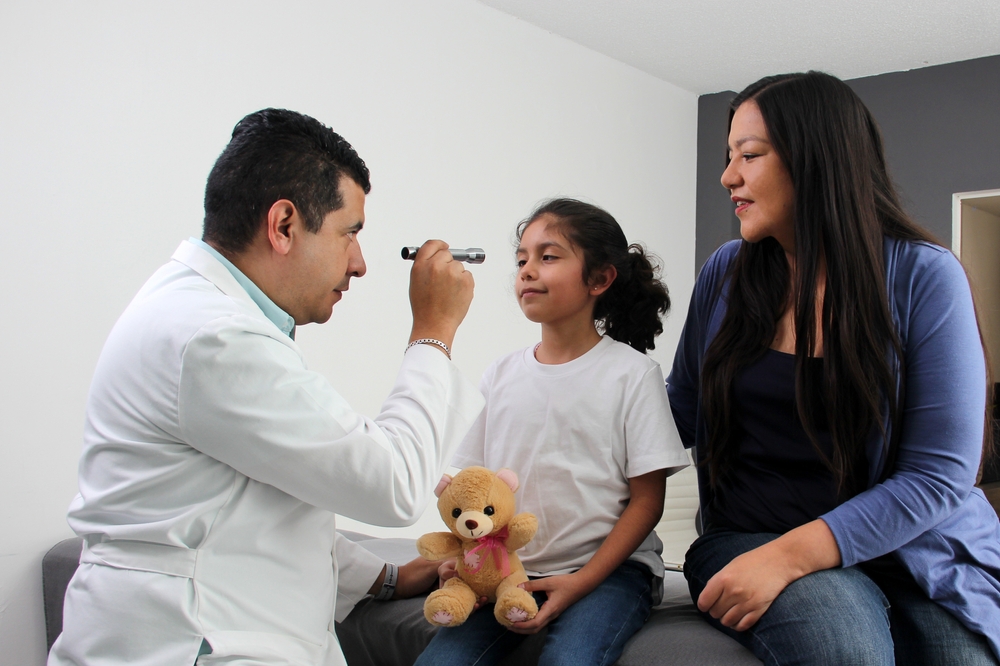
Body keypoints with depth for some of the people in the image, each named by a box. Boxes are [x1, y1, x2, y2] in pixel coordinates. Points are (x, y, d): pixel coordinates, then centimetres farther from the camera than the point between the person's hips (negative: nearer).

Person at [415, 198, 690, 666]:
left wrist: (581, 582, -14)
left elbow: (647, 499, -5)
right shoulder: (502, 376, 9)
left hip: (608, 567, -3)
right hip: (509, 571, 4)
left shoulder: (630, 372, -3)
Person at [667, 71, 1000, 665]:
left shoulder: (924, 276, -6)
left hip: (909, 545, 0)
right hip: (748, 536, 1)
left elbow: (938, 473, -11)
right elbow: (684, 411, 13)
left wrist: (788, 556, -21)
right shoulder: (726, 275, 5)